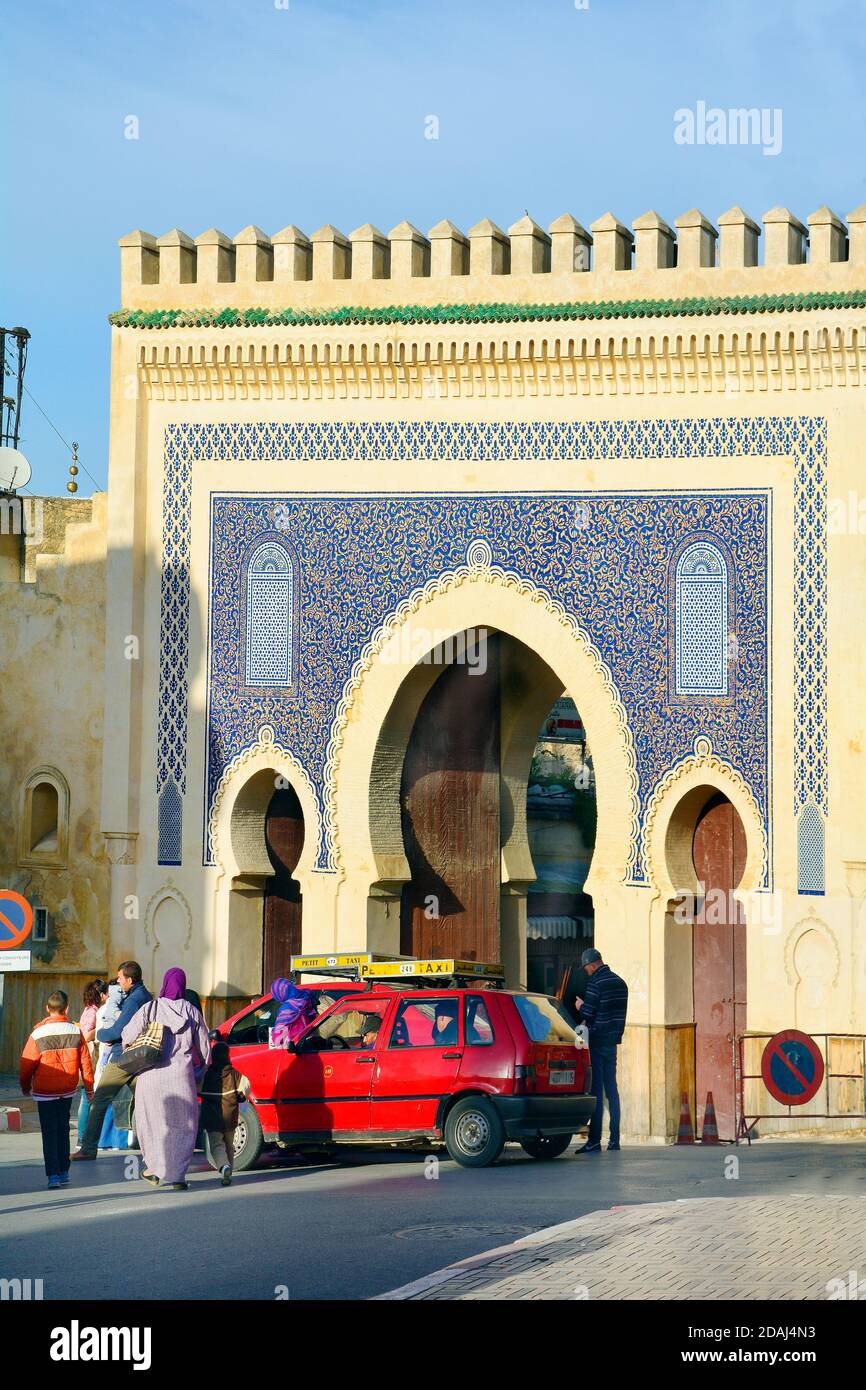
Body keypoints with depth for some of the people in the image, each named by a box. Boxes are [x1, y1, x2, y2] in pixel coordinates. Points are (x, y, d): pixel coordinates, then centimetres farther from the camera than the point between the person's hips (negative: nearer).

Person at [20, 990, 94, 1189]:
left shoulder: (39, 1034, -13)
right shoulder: (76, 1031, -5)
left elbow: (27, 1063, -6)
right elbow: (85, 1061, 0)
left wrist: (25, 1086, 11)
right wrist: (89, 1087, 12)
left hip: (45, 1091, -3)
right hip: (68, 1090, 3)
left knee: (49, 1132, 1)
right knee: (63, 1129, 17)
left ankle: (53, 1175, -8)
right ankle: (64, 1171, 18)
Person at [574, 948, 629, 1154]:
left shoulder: (595, 983, -14)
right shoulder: (620, 983, 11)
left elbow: (588, 1013, -15)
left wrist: (580, 1007, 5)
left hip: (596, 1041, -7)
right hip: (612, 1040, 7)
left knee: (595, 1089, -6)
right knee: (611, 1089, 10)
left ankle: (594, 1140, -7)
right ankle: (614, 1140, 9)